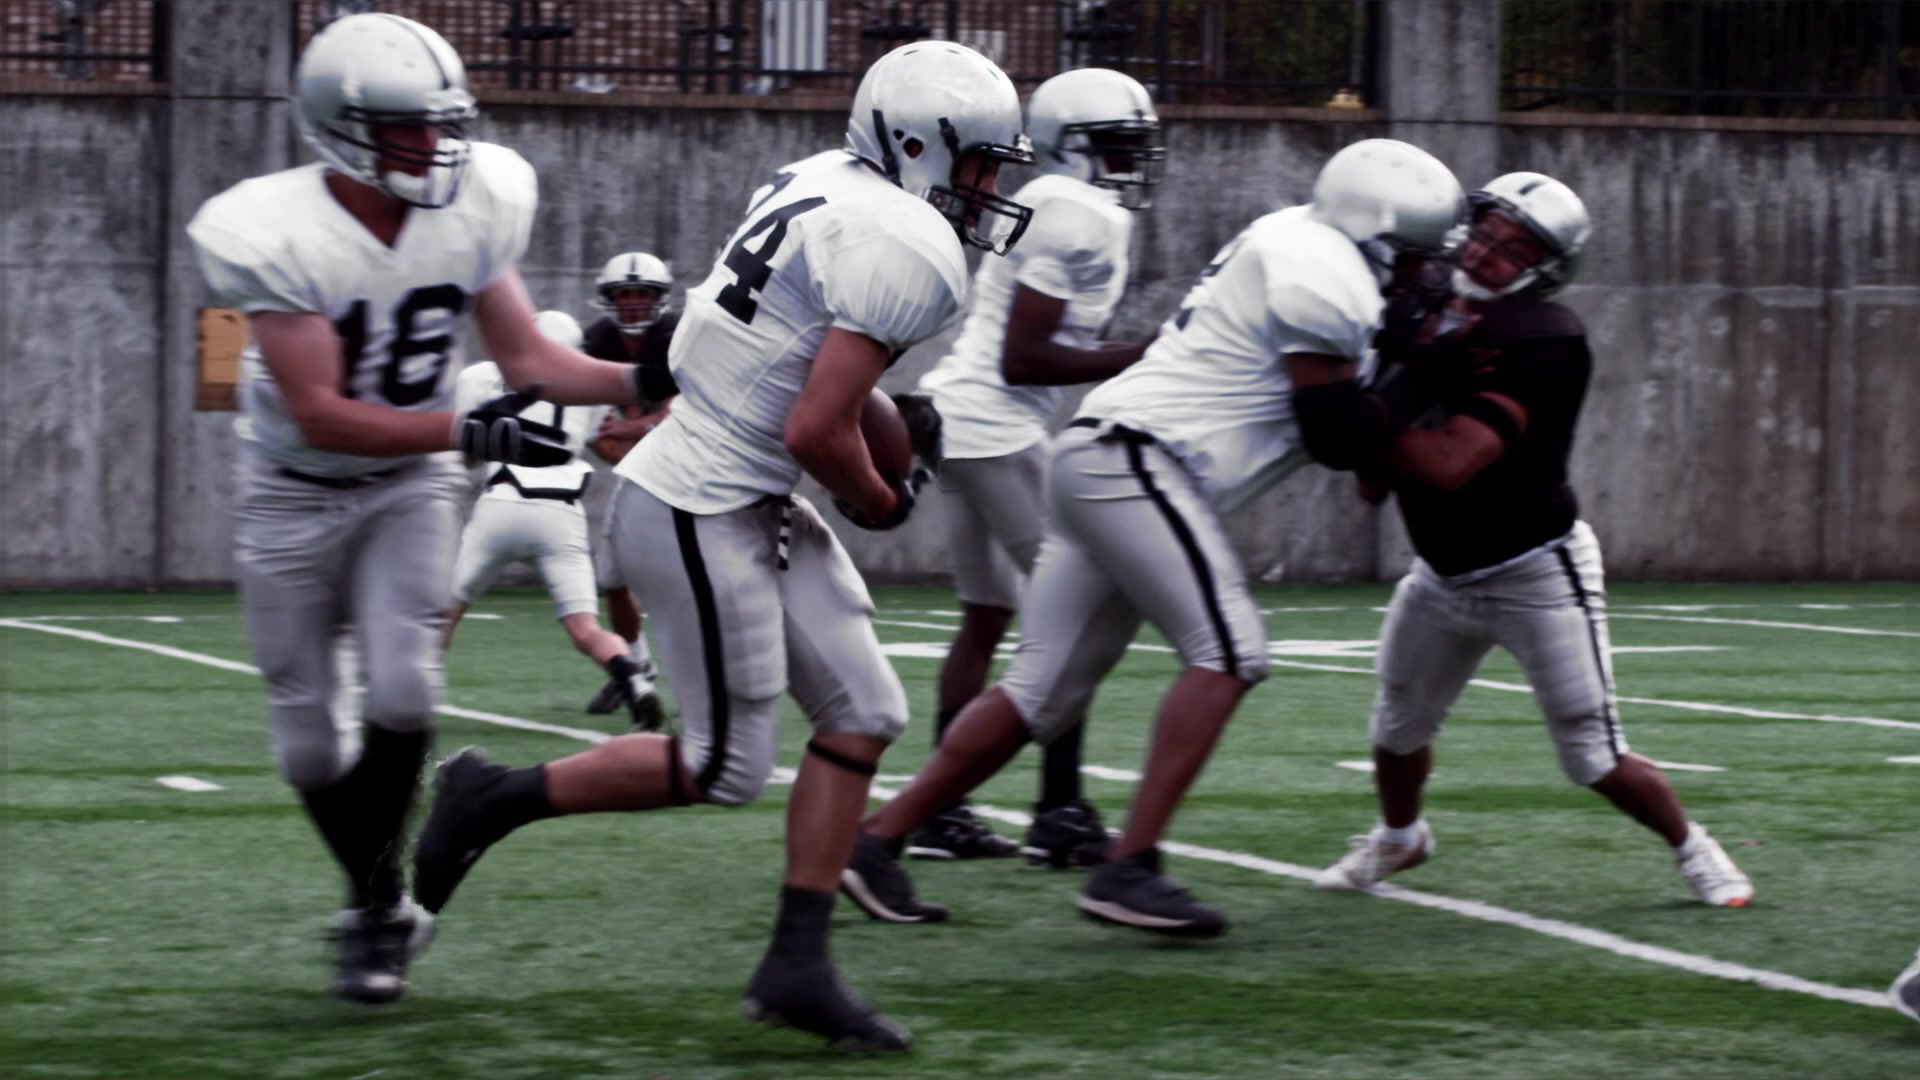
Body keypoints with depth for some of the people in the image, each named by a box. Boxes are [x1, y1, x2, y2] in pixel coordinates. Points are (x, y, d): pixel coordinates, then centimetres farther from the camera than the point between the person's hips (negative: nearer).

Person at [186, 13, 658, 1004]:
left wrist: (642, 381, -21)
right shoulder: (277, 237, -26)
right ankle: (380, 903, 29)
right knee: (312, 741, 6)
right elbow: (320, 414, -29)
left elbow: (526, 359, -5)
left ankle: (375, 909, 2)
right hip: (295, 494, -2)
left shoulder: (473, 210, -13)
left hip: (410, 486, 2)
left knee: (401, 691, -17)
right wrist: (466, 430, -38)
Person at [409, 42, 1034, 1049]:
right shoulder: (907, 253, -19)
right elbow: (816, 433, -22)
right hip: (699, 513, -10)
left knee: (864, 715, 8)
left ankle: (798, 963, 10)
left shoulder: (818, 183, 9)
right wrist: (882, 504, -3)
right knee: (723, 767, 0)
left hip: (752, 507, 10)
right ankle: (494, 799, 15)